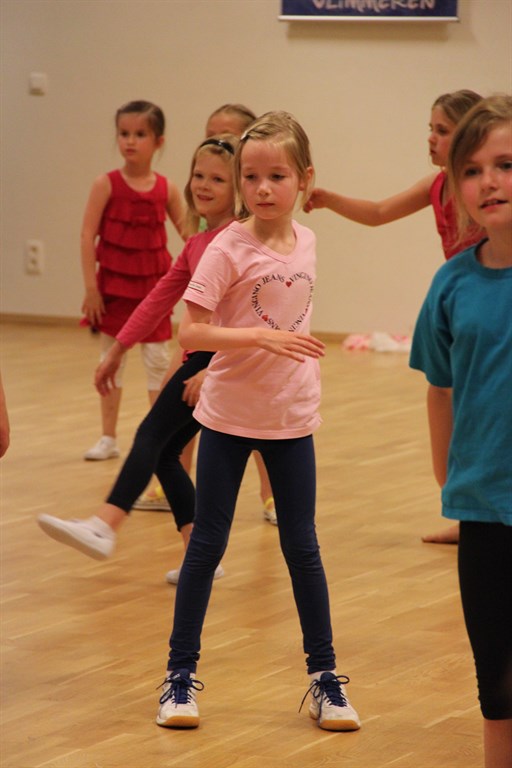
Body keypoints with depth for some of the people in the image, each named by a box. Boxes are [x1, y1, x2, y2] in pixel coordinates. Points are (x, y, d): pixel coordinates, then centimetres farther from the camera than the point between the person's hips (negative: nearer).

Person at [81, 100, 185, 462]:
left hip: (152, 283, 1)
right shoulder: (107, 184, -7)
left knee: (158, 360, 2)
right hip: (114, 283, -1)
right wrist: (91, 287, -11)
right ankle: (109, 438, 17)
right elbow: (88, 235, -8)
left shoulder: (166, 189, -2)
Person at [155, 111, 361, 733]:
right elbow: (190, 333, -21)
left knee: (302, 546, 9)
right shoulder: (228, 249, -15)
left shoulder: (304, 242, 1)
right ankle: (180, 674, 15)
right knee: (207, 543, 5)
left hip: (291, 419, 4)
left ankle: (324, 678, 17)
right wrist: (264, 338, -29)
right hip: (228, 419, -4)